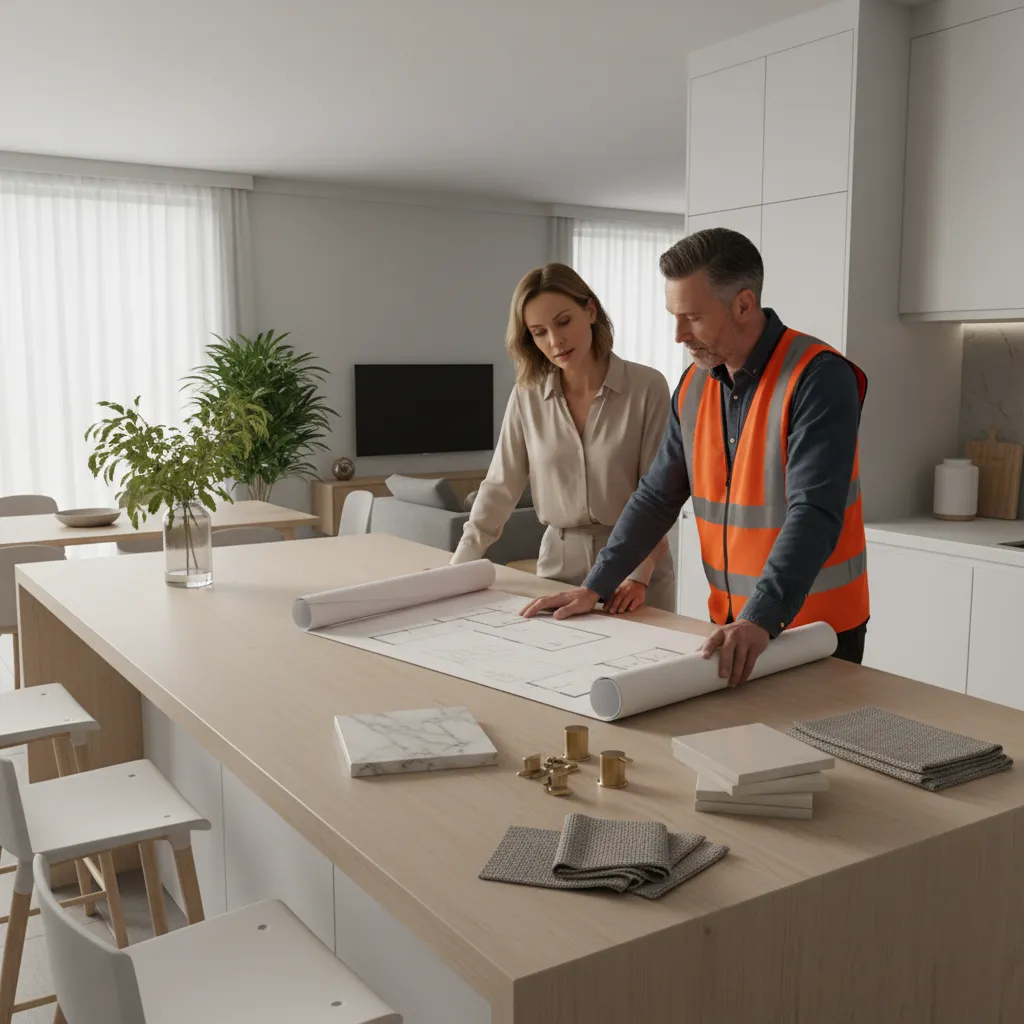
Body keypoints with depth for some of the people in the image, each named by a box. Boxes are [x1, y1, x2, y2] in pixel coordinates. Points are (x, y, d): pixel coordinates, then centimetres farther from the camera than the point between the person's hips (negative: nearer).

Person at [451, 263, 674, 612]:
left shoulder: (647, 387, -10)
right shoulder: (527, 396, -1)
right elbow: (500, 486, 2)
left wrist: (640, 575, -21)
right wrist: (459, 567, -4)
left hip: (633, 558, -2)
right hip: (559, 562, 2)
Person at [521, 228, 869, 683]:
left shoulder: (818, 377, -18)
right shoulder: (694, 386, 3)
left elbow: (814, 514, -27)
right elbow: (657, 497, 8)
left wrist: (762, 619, -36)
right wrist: (594, 587, 4)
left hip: (815, 630, -5)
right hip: (731, 627, 6)